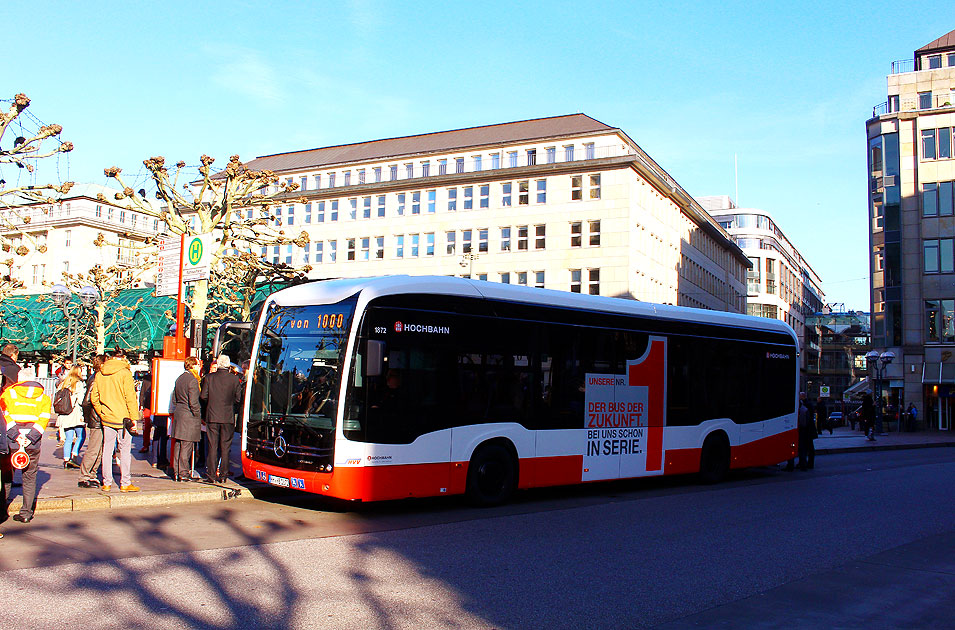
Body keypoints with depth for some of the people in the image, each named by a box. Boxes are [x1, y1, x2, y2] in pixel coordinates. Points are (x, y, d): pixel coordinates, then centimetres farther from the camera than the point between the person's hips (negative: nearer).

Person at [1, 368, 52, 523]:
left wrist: (16, 436, -11)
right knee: (29, 478, 9)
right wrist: (30, 438, -9)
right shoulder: (43, 397, 10)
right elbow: (43, 419, -3)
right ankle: (26, 513, 9)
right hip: (33, 443, 1)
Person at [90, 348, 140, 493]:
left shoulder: (100, 374, 6)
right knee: (125, 450, 2)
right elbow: (130, 397, -12)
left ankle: (106, 483, 14)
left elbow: (94, 397, 9)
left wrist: (101, 413, 16)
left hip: (106, 419, 5)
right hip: (123, 418, -5)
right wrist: (134, 418, -9)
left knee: (107, 450, 10)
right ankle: (125, 483, 5)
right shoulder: (125, 373, -10)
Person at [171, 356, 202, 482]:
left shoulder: (179, 379, 11)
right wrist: (199, 416, -8)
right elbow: (193, 402, -18)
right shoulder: (193, 380, -15)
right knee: (186, 446, -4)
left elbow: (174, 399, 16)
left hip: (178, 415, 8)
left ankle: (176, 472, 17)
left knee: (178, 444, 12)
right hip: (189, 417, -8)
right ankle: (183, 473, -1)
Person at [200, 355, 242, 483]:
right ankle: (223, 474, 8)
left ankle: (212, 474, 5)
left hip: (212, 416, 0)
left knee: (212, 446, 5)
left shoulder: (209, 377, -3)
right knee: (225, 447, 7)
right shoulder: (235, 379, -3)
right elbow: (238, 399, -3)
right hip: (228, 417, 0)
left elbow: (203, 396, -3)